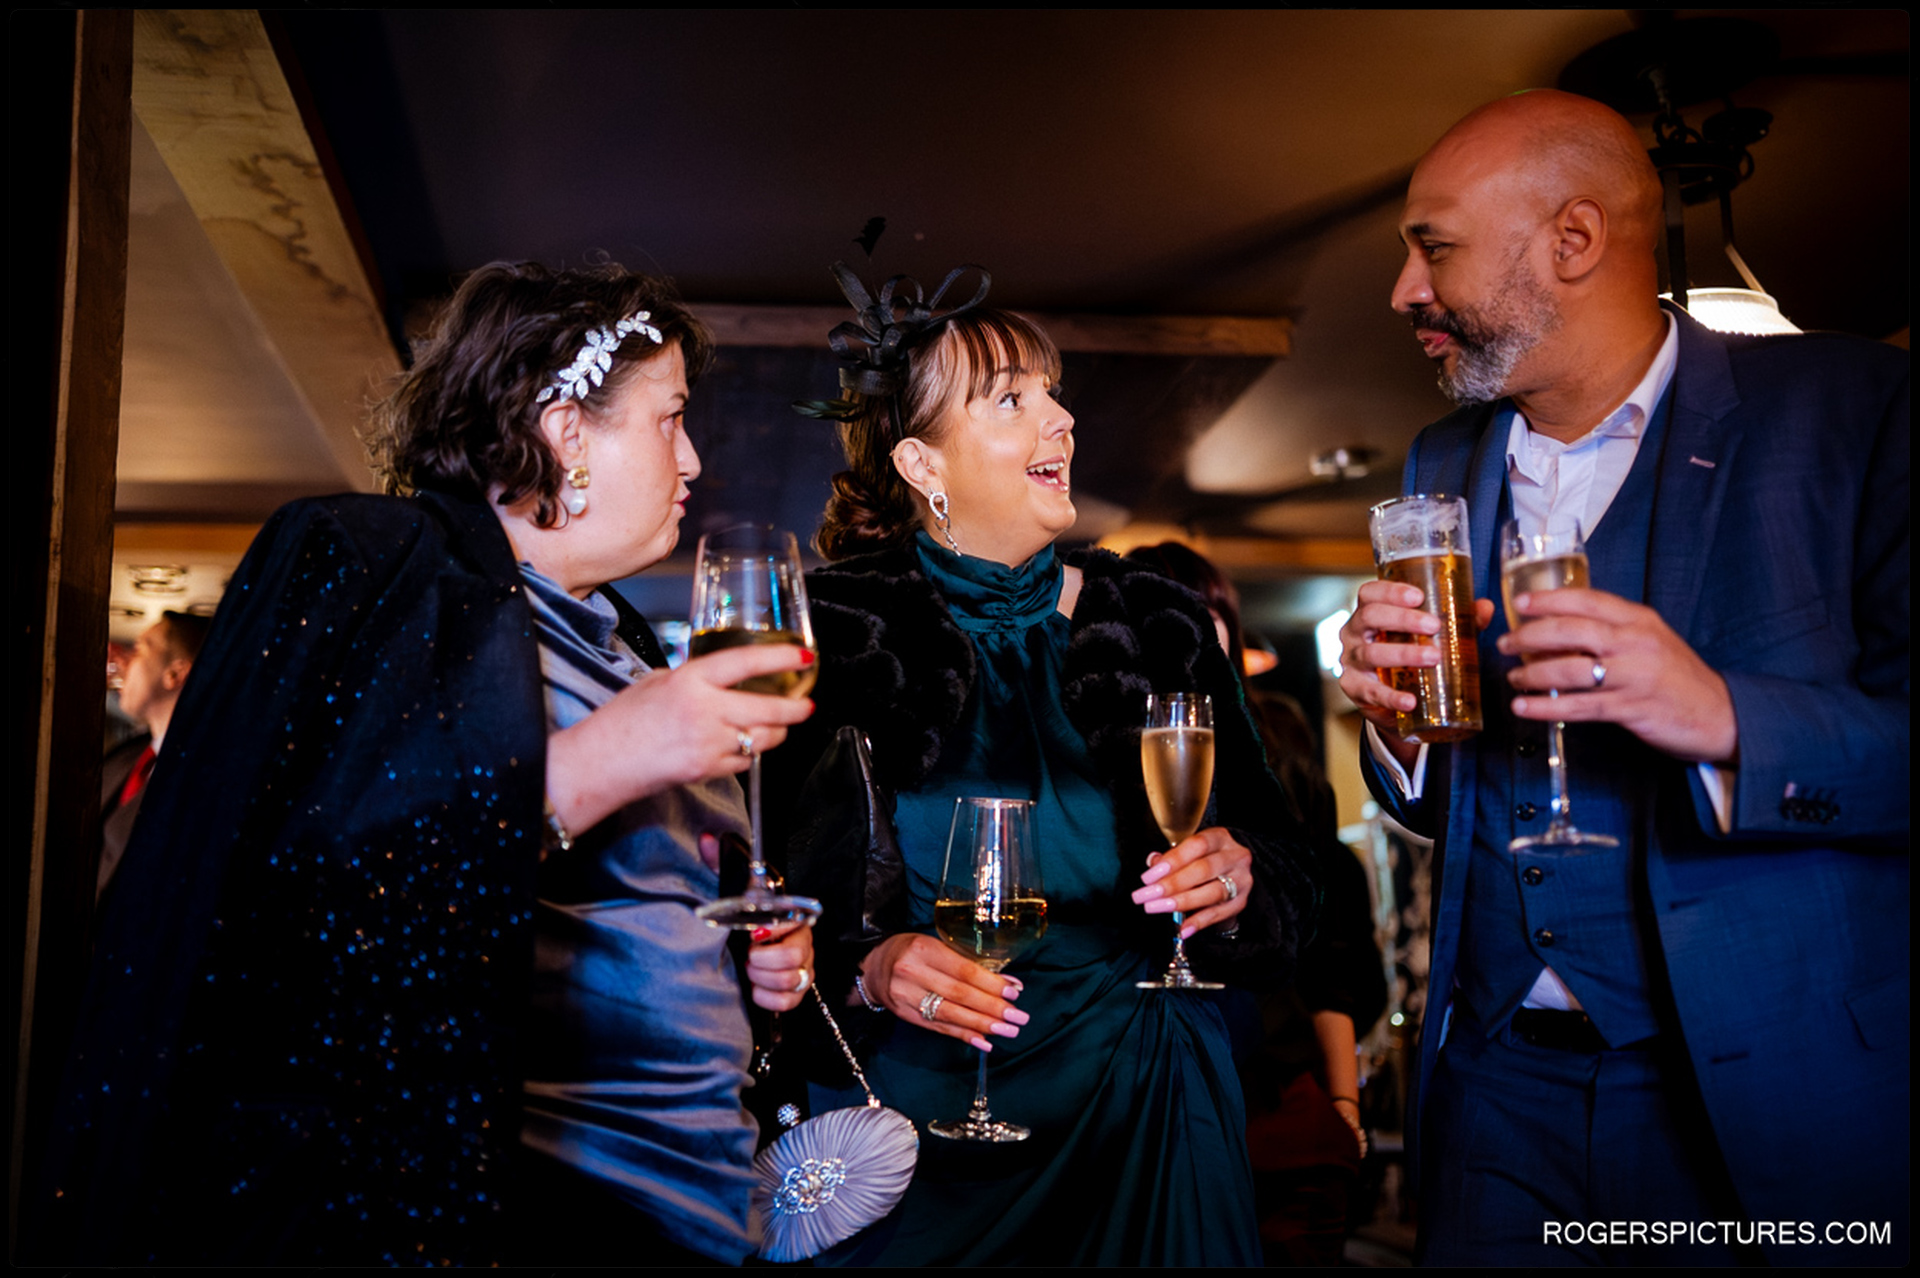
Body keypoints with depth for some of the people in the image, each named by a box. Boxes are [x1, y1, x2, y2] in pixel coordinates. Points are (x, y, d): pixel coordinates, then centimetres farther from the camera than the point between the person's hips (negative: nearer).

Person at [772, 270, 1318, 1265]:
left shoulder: (1156, 626, 0)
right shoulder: (837, 635, -7)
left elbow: (1285, 882, 3)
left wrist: (1236, 884, -17)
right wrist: (868, 971, -22)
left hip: (1141, 1111, 3)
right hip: (915, 1106, -2)